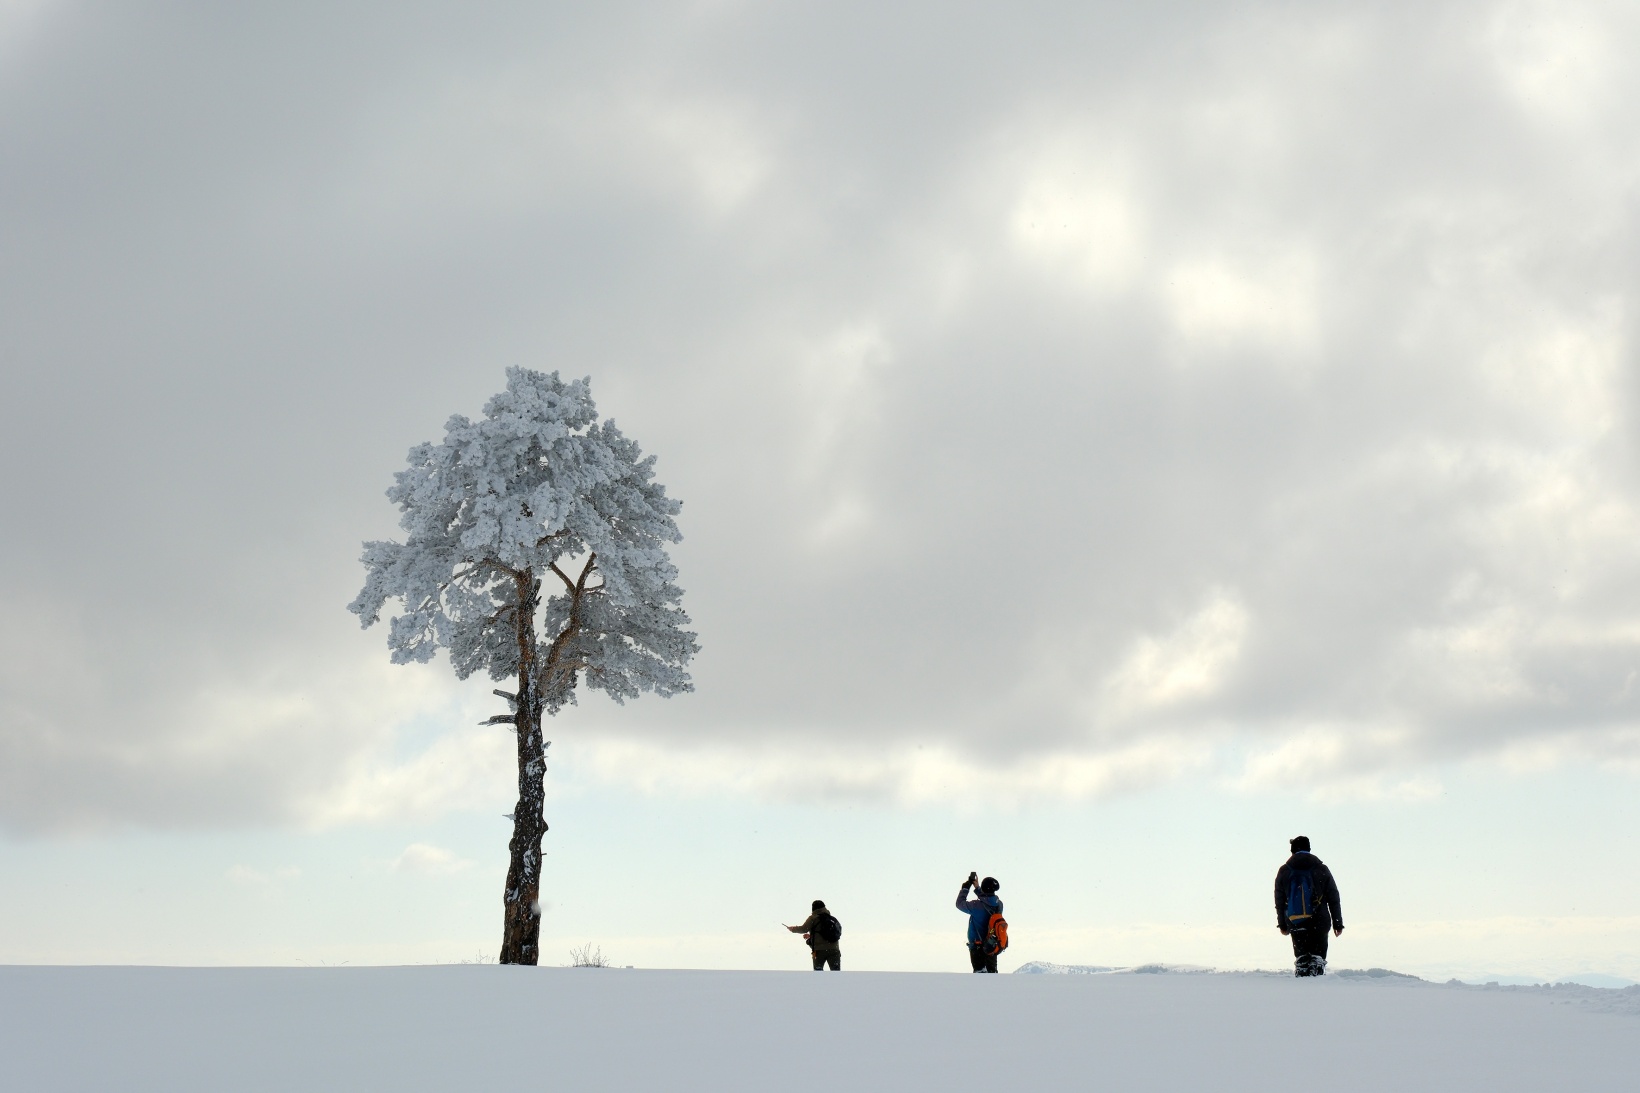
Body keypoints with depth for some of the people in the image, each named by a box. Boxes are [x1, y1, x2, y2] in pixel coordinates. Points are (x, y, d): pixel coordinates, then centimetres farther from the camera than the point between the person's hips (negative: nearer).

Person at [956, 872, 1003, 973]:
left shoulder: (977, 906, -23)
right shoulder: (998, 904, -5)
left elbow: (960, 903, -7)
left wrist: (966, 886, 2)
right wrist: (977, 887, 21)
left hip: (977, 947, -6)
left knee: (980, 971, -2)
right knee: (992, 971, 16)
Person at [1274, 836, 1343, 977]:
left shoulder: (1284, 871, 6)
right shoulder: (1321, 869, 2)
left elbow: (1279, 901, 10)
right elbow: (1333, 898, 3)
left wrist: (1282, 924, 18)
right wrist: (1338, 923, 8)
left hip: (1295, 923, 2)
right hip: (1319, 923, -1)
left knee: (1301, 958, 9)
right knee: (1318, 958, 2)